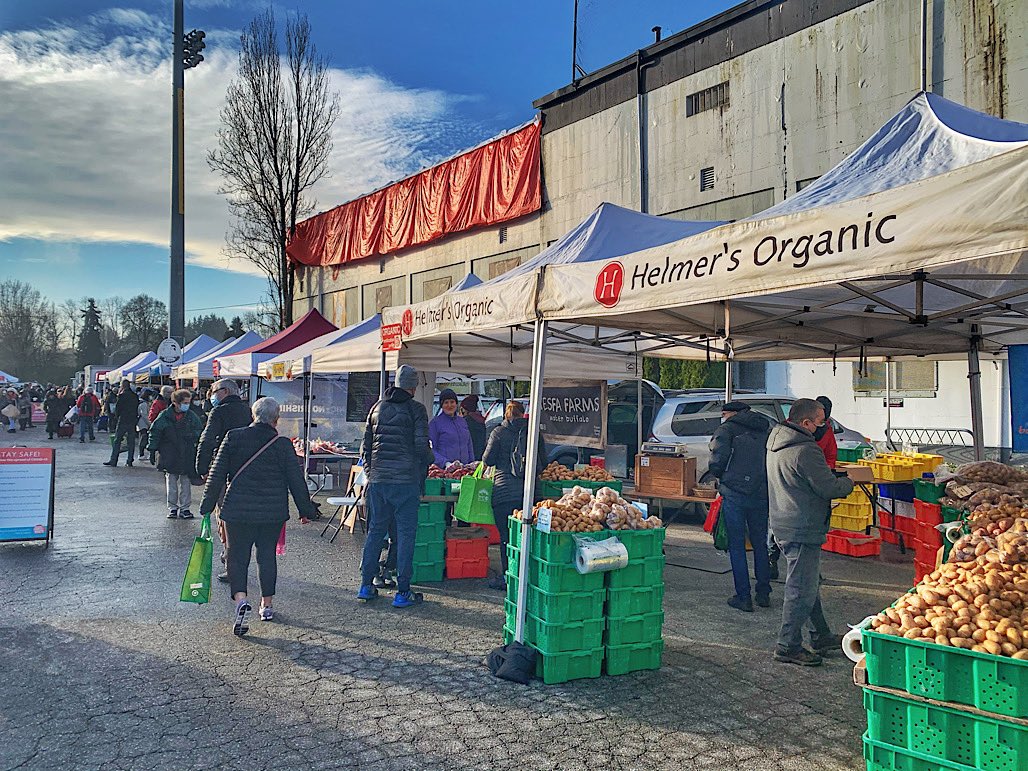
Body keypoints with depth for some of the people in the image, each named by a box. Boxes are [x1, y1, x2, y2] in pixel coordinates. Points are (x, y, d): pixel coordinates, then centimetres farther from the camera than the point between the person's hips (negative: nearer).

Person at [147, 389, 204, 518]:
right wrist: (153, 447, -2)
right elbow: (155, 431, 3)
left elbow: (199, 431, 8)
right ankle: (172, 508, 16)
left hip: (187, 455, 1)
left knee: (186, 483, 4)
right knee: (171, 482, 7)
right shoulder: (165, 416, -2)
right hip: (170, 456, -1)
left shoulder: (192, 416, 1)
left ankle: (184, 508, 13)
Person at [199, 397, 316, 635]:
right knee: (267, 556, 14)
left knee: (237, 557, 6)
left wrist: (207, 506, 7)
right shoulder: (283, 445, -5)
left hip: (238, 510, 0)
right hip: (273, 512, 0)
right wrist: (306, 510, 10)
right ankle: (266, 606, 21)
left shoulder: (233, 437, -2)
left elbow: (217, 475, 0)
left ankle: (241, 599, -15)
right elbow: (296, 480, -1)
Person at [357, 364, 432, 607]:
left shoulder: (378, 406, 11)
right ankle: (402, 592, 4)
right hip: (406, 480, -5)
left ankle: (366, 585, 19)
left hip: (377, 479, 5)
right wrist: (422, 477, 5)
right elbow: (422, 447, -8)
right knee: (406, 534, 1)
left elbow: (366, 445, 14)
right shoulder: (416, 409, -4)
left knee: (375, 531, 14)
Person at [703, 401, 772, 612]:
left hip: (735, 493, -5)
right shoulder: (765, 430, 16)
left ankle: (743, 597, 5)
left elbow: (719, 457, -12)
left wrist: (715, 473, 6)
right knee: (760, 544, 18)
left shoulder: (726, 429, -1)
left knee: (737, 546, 4)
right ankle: (764, 594, 25)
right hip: (762, 494, 5)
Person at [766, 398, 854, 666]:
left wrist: (830, 472, 11)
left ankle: (821, 636, 35)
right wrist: (850, 482, 2)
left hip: (784, 524, 10)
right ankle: (789, 646, 8)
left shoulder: (776, 443, 9)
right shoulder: (805, 450, -22)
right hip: (803, 529, -10)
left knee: (809, 584, 21)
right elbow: (829, 488, -17)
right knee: (802, 589, 0)